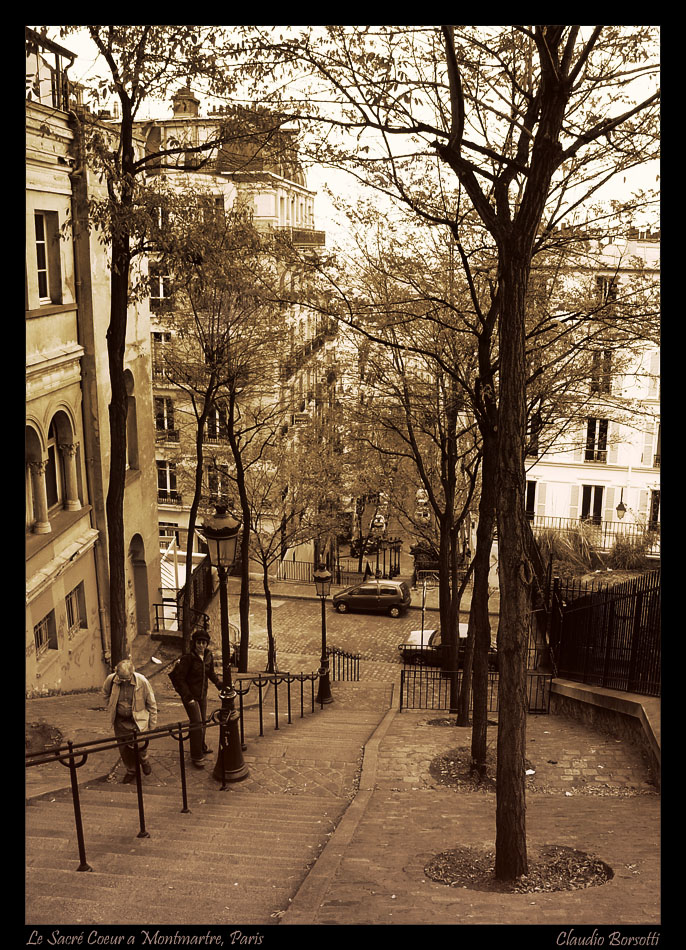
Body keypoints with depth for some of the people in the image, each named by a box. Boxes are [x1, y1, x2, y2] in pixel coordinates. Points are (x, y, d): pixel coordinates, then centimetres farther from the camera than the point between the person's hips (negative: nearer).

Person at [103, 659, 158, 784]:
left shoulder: (142, 681, -20)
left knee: (139, 744, -13)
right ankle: (131, 771, 35)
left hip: (139, 719, -3)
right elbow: (106, 694, 13)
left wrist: (152, 724, -2)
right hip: (120, 721, 3)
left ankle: (144, 761, 21)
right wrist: (111, 708, 8)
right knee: (124, 748, 10)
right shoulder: (111, 680, -15)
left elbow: (151, 703, -6)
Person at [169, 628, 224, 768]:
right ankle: (196, 757, 3)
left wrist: (220, 684, 1)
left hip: (202, 694, 7)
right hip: (190, 695, -7)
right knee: (196, 724, -7)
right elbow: (179, 678, -17)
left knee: (202, 722, 18)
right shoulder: (188, 658, -21)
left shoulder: (208, 656, -1)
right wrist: (188, 697, -18)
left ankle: (201, 747, 39)